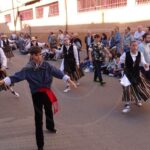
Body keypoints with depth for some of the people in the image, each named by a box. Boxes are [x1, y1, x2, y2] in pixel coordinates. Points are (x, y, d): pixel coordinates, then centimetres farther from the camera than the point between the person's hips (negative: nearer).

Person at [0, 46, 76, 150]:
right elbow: (16, 76, -18)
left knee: (49, 110, 26)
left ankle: (50, 126, 58)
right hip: (36, 94, -2)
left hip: (47, 92, 3)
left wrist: (69, 80, -16)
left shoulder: (46, 65, -5)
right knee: (38, 117, 0)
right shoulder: (28, 69, -10)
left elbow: (58, 72, -9)